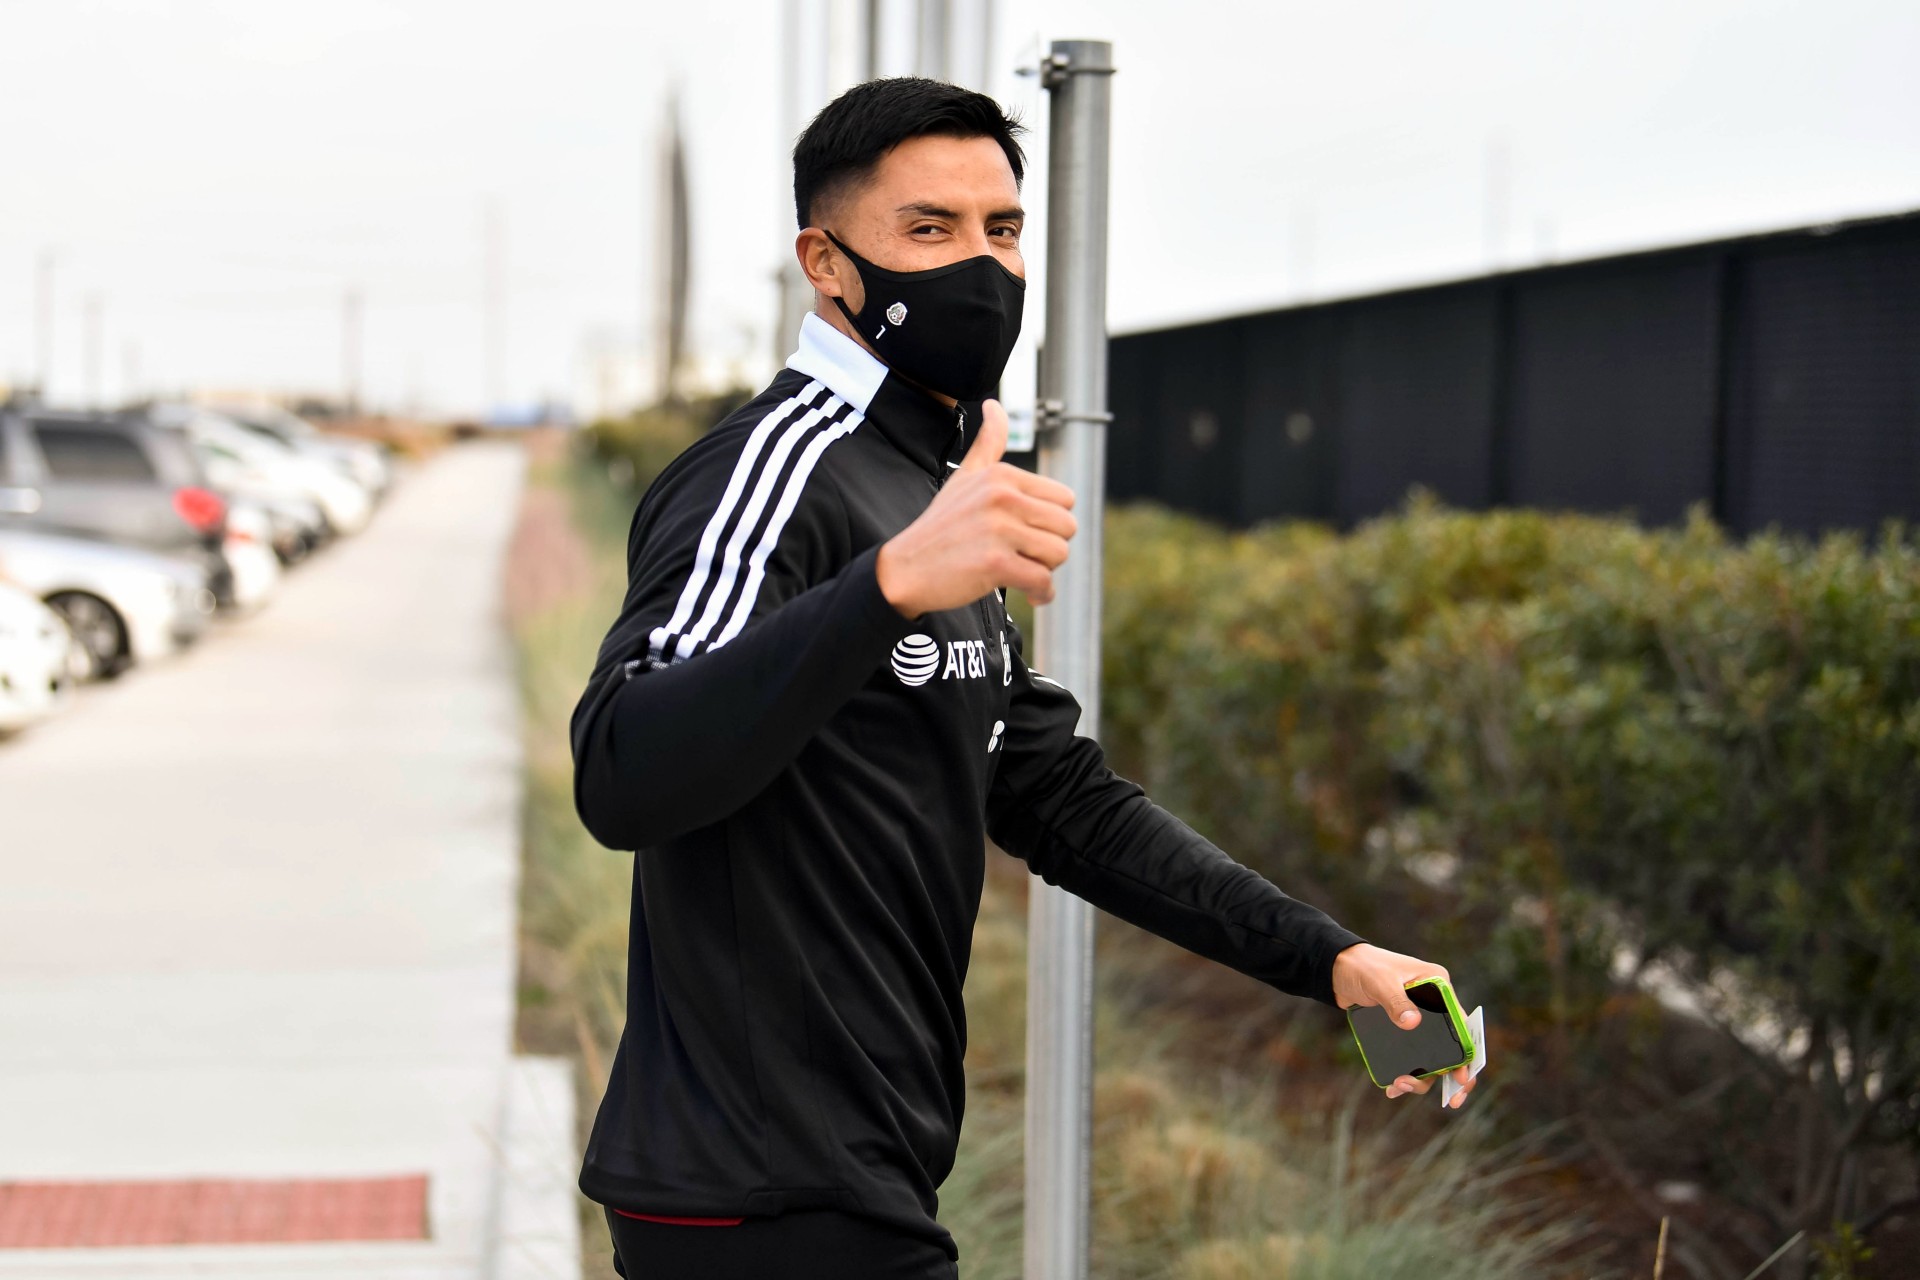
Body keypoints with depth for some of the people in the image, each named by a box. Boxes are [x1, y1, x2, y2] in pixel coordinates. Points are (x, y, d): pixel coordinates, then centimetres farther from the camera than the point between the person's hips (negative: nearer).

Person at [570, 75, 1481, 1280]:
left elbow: (1056, 792, 19)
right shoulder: (781, 468, -15)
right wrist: (893, 583, -44)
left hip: (862, 1181, 10)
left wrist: (1327, 957, 10)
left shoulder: (931, 489, 17)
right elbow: (621, 780, -31)